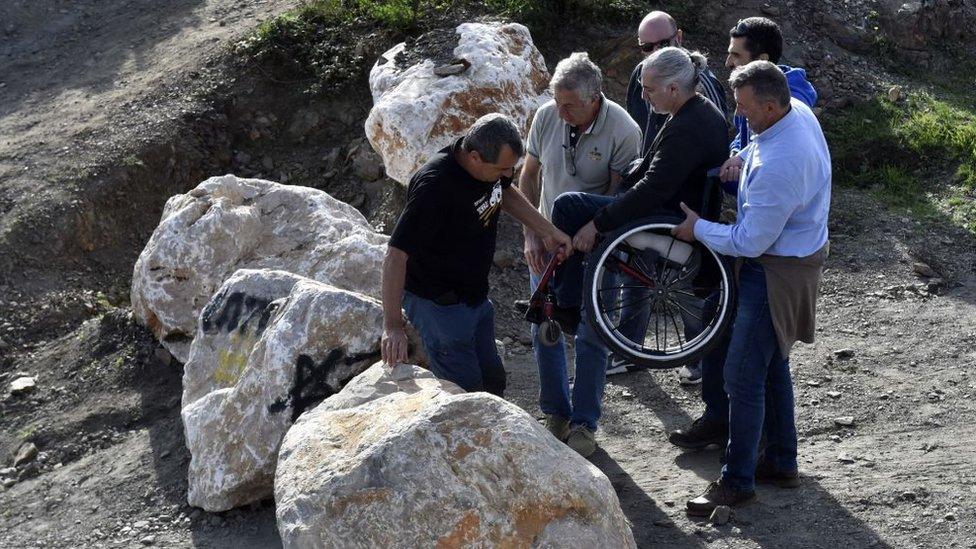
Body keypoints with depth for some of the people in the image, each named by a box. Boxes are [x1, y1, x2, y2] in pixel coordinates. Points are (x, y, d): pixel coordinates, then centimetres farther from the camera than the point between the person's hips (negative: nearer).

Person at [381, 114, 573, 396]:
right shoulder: (436, 186, -32)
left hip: (475, 296, 9)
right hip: (439, 305, -9)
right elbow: (396, 256, -33)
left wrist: (547, 231, 11)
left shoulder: (494, 161, -7)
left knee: (493, 382, 17)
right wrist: (392, 325, -36)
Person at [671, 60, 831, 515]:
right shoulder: (798, 111, -3)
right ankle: (782, 462, 32)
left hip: (779, 271, -10)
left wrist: (698, 229, -11)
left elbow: (750, 242, -24)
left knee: (743, 375, -4)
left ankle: (737, 481, 5)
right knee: (773, 364, 20)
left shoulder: (776, 166, -33)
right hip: (801, 253, 10)